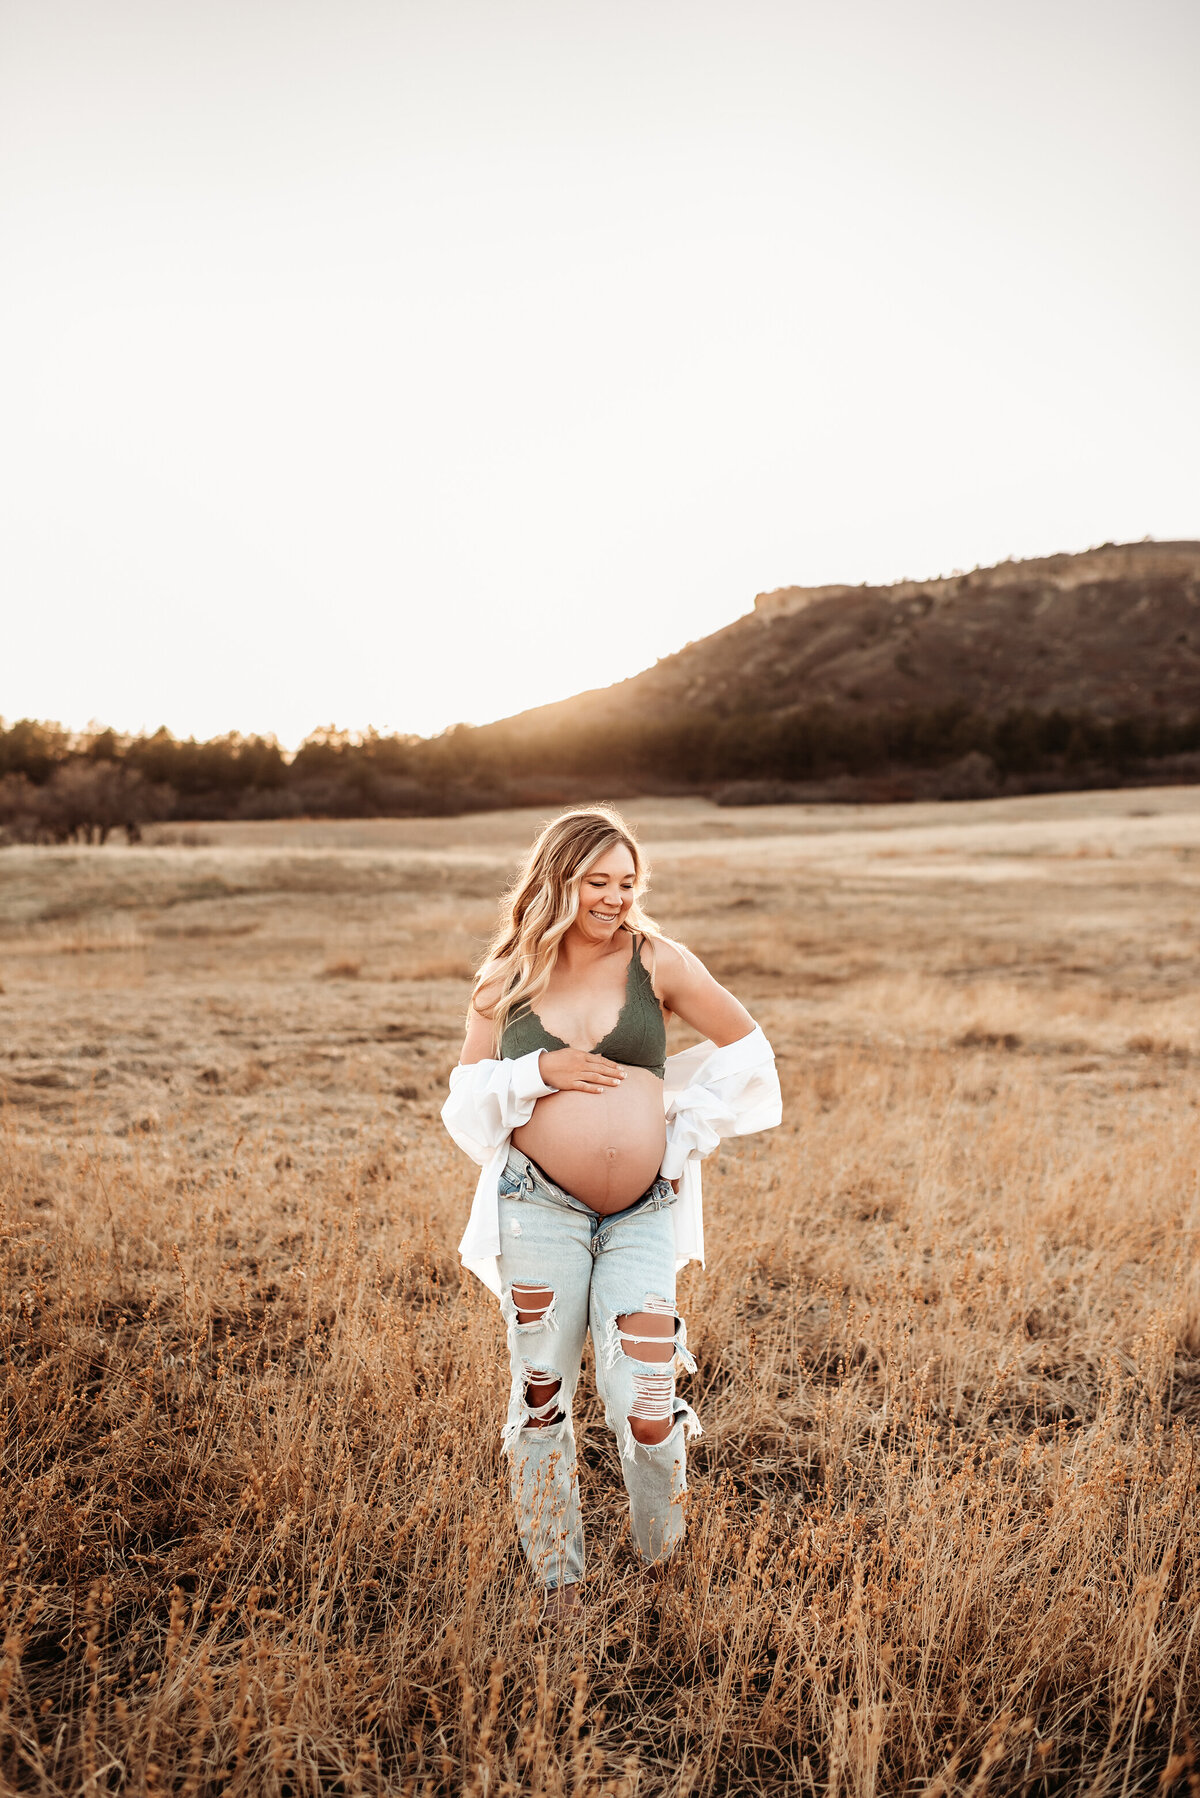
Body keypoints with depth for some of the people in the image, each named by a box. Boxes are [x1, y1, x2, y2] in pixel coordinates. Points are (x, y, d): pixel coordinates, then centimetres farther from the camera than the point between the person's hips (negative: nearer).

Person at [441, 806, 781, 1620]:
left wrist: (689, 1140, 3)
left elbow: (746, 1046, 6)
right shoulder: (509, 981, 4)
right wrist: (537, 1072, -10)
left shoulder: (658, 962, 0)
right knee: (543, 1392, 9)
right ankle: (557, 1578, 30)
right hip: (539, 1209, 1)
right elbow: (467, 1093, 8)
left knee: (646, 1398, -1)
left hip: (643, 1214, 0)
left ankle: (666, 1570, 29)